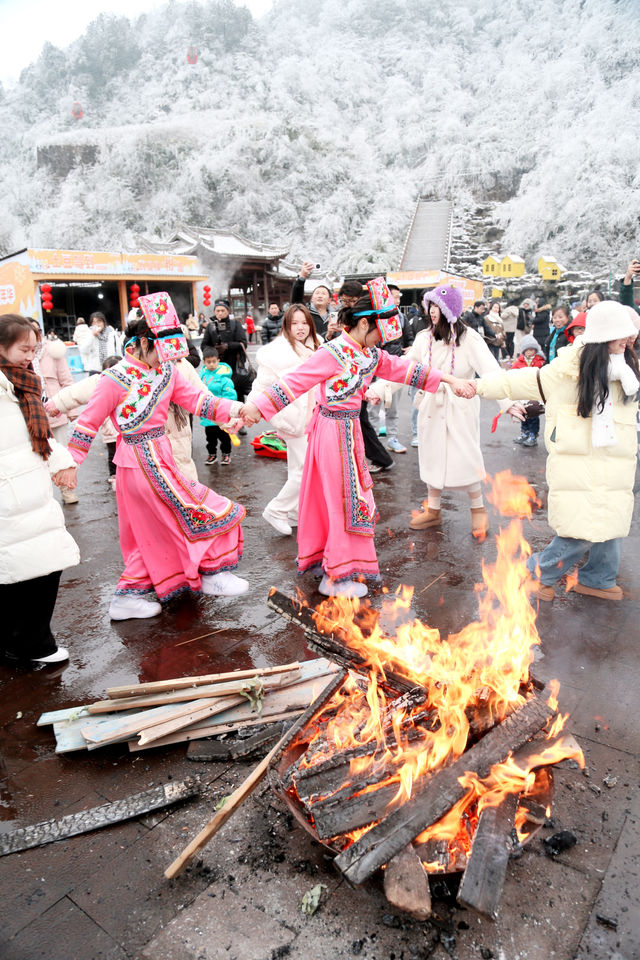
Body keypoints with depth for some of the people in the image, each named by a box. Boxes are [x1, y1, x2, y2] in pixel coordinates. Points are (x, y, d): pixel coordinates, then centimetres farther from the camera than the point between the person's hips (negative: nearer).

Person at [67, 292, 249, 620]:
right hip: (142, 461, -8)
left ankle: (128, 596, 28)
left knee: (151, 527, 17)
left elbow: (195, 399, 0)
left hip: (159, 455, 8)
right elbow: (88, 421, -9)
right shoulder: (116, 379, -15)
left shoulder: (167, 371, 5)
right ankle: (212, 574, 15)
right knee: (203, 510, -2)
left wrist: (236, 409, -13)